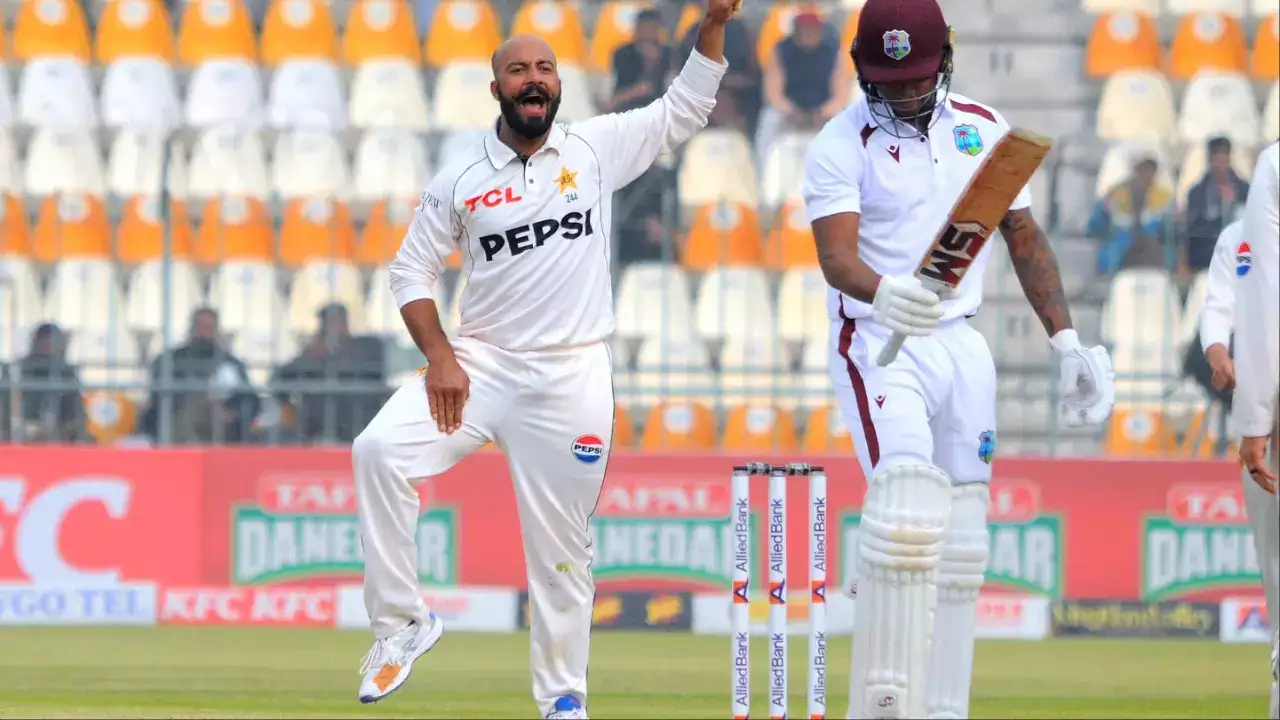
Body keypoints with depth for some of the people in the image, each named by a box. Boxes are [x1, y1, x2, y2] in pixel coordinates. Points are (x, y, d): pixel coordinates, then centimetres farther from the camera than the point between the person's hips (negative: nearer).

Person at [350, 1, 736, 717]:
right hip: (479, 363, 0)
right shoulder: (459, 180, 1)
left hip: (571, 381, 0)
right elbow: (412, 272, 6)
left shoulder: (597, 149, 3)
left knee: (562, 549, 4)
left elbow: (685, 110, 6)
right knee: (379, 449, -23)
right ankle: (402, 622, -13)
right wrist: (440, 357, -7)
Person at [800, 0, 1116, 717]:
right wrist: (882, 294, -42)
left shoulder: (983, 129, 8)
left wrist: (1067, 341, 7)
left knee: (961, 542, 5)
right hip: (879, 343, -6)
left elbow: (1026, 240, 14)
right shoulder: (842, 145, -8)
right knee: (908, 514, -23)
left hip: (962, 347, 6)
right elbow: (836, 255, -21)